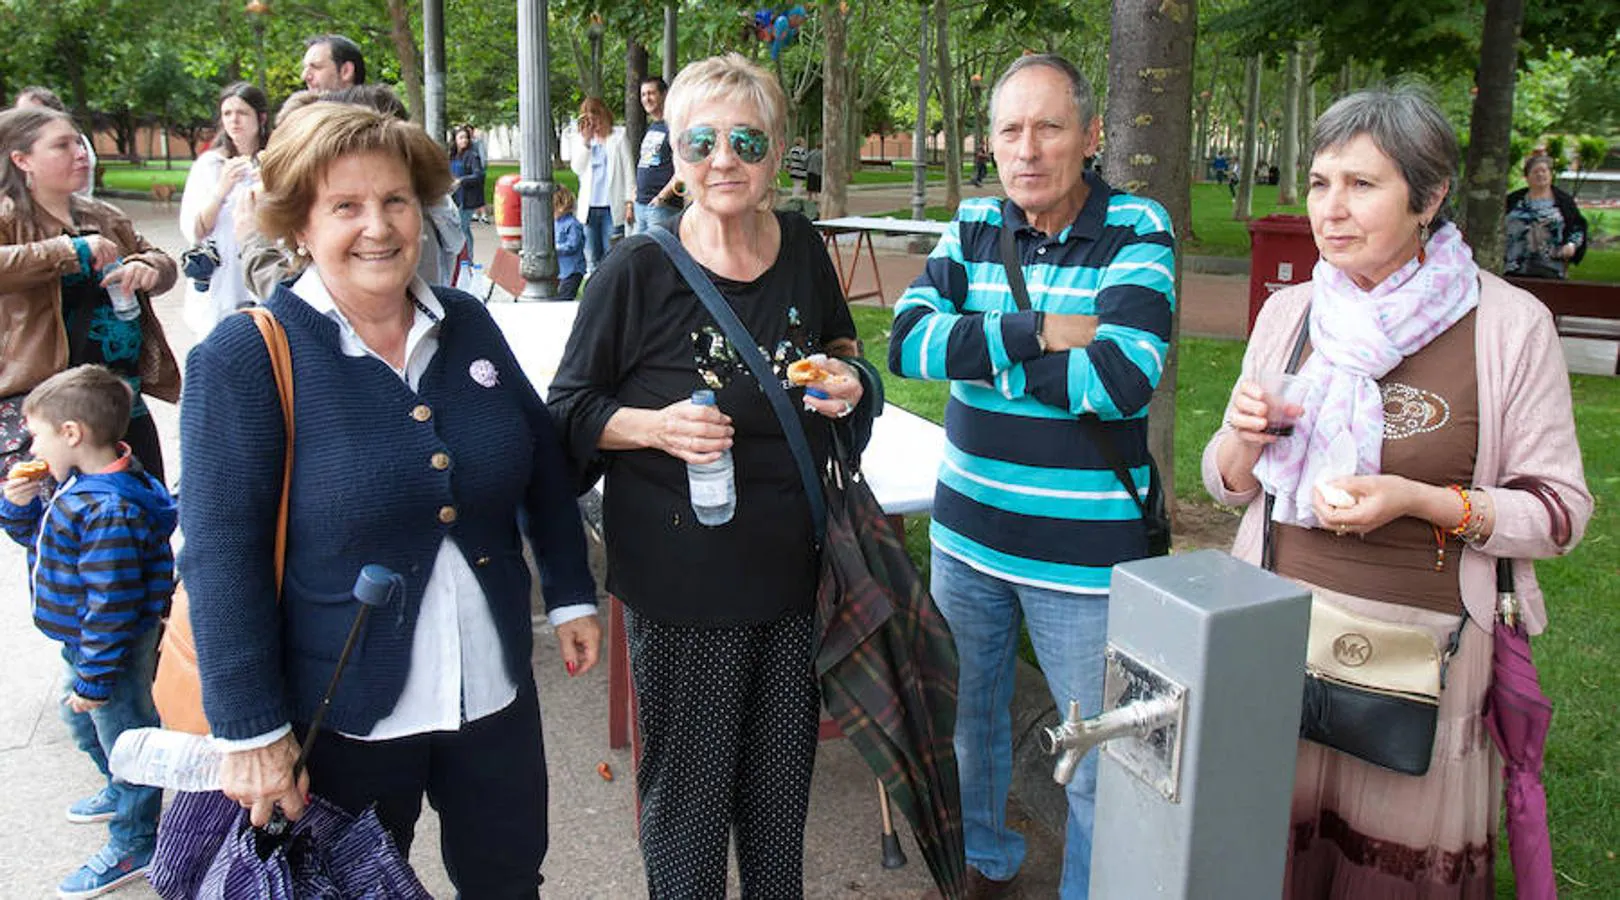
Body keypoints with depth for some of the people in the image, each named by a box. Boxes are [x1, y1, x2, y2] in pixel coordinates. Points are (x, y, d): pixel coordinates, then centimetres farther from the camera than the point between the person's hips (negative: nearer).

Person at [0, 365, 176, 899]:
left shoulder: (109, 510, -32)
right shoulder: (80, 485, 1)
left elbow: (111, 605, -30)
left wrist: (93, 679, -25)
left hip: (113, 652, -11)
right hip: (85, 642, 11)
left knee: (123, 737, 6)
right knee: (78, 716, 30)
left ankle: (131, 847, 23)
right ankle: (120, 793, 53)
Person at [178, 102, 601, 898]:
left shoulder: (467, 325, 1)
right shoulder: (244, 358, -13)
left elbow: (543, 466, 11)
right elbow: (221, 558, -15)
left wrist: (571, 595, 10)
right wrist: (250, 731, -15)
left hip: (496, 690, 4)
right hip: (341, 713, -4)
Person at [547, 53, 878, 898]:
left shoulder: (804, 251, 2)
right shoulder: (637, 272, -11)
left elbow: (839, 343, 20)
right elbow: (568, 413, -4)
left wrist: (848, 380, -2)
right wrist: (657, 427, -22)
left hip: (795, 572, 4)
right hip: (681, 582, -4)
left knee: (782, 780, 19)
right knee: (687, 789, 9)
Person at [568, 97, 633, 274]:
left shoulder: (618, 137, 3)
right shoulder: (581, 139, 13)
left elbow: (628, 171, 1)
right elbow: (577, 168, 1)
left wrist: (630, 202, -5)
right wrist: (586, 141, -8)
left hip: (612, 207, -3)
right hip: (589, 207, 3)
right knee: (592, 258, 7)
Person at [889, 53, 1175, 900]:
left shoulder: (1137, 230, -10)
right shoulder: (974, 226, 2)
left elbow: (1118, 379, -24)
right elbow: (909, 340, -13)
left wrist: (983, 352, -14)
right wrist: (1037, 334, -22)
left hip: (1085, 546, -4)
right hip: (970, 532, 5)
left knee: (1102, 755, 8)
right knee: (968, 715, 23)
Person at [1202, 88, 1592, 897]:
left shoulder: (1510, 325, -7)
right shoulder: (1288, 312, 4)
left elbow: (1560, 512, -4)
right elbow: (1228, 486, 11)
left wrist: (1419, 501, -19)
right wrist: (1245, 437, -10)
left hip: (1424, 645, -2)